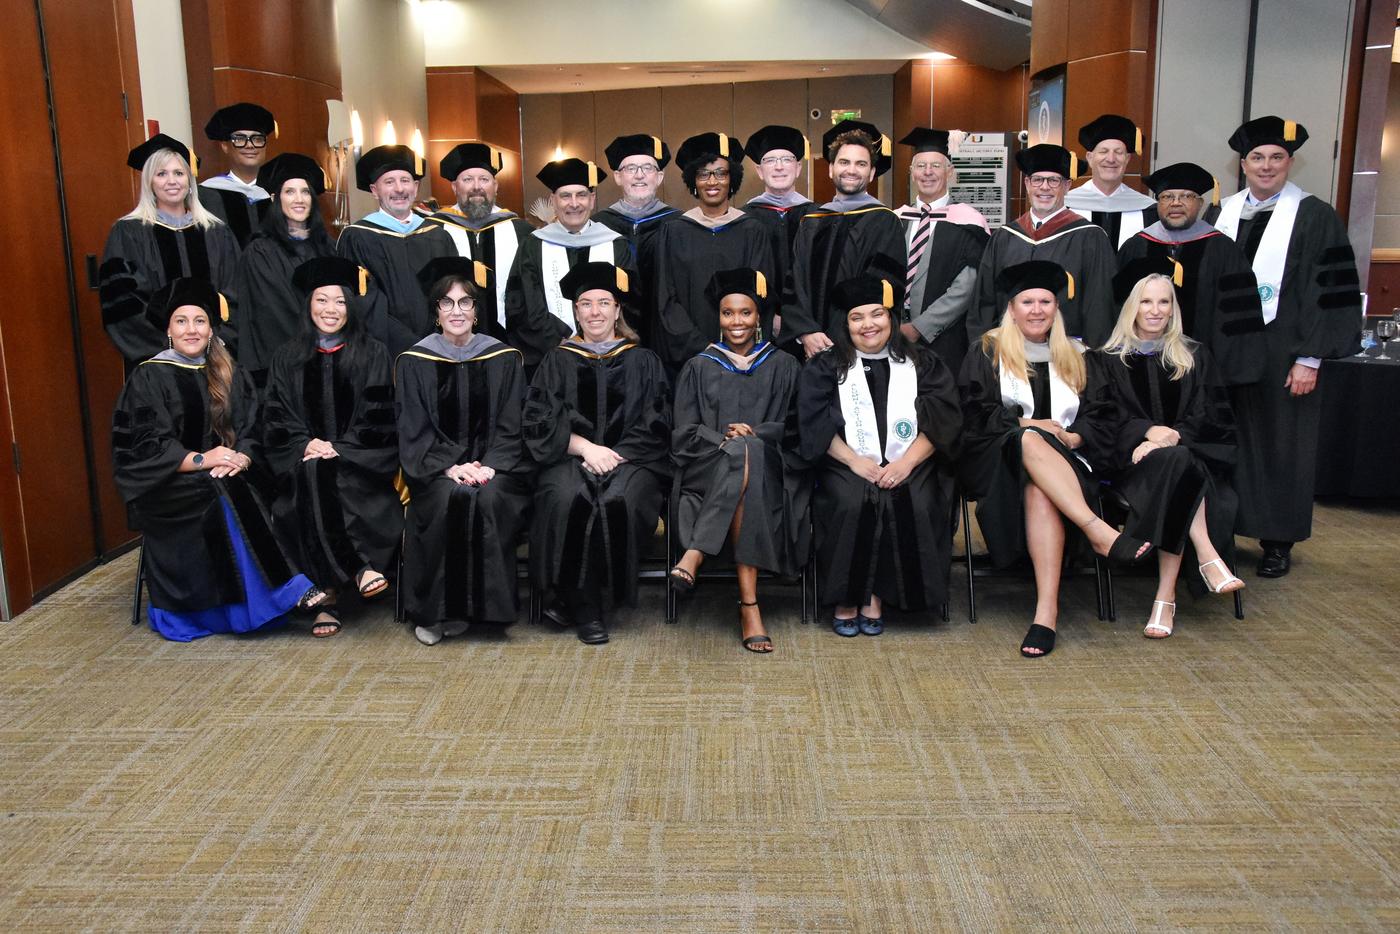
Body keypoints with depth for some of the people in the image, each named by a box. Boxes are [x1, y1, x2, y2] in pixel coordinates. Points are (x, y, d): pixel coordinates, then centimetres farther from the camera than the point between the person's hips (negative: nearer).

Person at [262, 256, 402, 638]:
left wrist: (338, 448, -12)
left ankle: (329, 594, -36)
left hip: (359, 460, -2)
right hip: (304, 457, 2)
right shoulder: (287, 358, 16)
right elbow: (276, 418, 9)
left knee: (326, 476, -34)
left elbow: (379, 418, 1)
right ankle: (362, 566, -33)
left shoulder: (373, 355, 9)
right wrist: (305, 444, -11)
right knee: (308, 478, -33)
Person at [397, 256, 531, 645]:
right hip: (436, 469, 0)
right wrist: (450, 467, -17)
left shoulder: (503, 358, 5)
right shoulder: (415, 361, 4)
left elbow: (510, 427, 2)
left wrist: (488, 466, -15)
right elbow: (414, 431, -1)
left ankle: (484, 606, -19)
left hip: (493, 465, 1)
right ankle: (435, 610, -20)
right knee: (447, 499, -32)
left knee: (490, 498, -32)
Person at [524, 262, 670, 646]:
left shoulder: (643, 362, 15)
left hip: (630, 459, 0)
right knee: (569, 497, -34)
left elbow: (654, 426, 6)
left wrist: (613, 456, -11)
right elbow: (540, 422, 5)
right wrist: (587, 448, -12)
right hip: (570, 457, 0)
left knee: (619, 500, -34)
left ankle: (572, 599, -19)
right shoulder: (558, 362, 16)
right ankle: (588, 609, -22)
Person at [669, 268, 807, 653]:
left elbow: (794, 428, 9)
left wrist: (753, 434, -10)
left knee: (749, 454, -36)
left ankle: (694, 556, -41)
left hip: (771, 468, 1)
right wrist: (725, 440, -13)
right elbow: (684, 434, 7)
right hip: (708, 470, 0)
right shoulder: (699, 368, 16)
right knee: (744, 456, -36)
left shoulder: (784, 367, 17)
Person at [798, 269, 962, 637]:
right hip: (847, 466, -1)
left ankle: (875, 594, -15)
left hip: (909, 466, 1)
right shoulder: (825, 367, 13)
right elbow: (815, 423, 0)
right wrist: (855, 460, -15)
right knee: (851, 502, -32)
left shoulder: (923, 365, 14)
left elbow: (941, 420, 3)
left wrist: (906, 462, -14)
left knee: (917, 505, -30)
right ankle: (845, 596, -15)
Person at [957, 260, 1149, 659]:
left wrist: (1073, 437, -8)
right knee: (1030, 442, -38)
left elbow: (1103, 419, 13)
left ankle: (1047, 609, -48)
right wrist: (1026, 424, -12)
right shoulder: (987, 353, 13)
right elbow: (973, 415, 1)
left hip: (1062, 461, 1)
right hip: (996, 460, -1)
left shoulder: (1076, 359, 21)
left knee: (1038, 489, -37)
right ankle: (1100, 532, -50)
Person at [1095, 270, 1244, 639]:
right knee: (1177, 465, -36)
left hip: (1192, 453, 1)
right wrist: (1148, 431, -18)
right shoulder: (1109, 359, 13)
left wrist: (1169, 438, -14)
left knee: (1174, 464, -35)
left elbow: (1208, 415, 6)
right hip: (1132, 459, -1)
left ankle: (1166, 598, -38)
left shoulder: (1195, 356, 18)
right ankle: (1207, 556, -40)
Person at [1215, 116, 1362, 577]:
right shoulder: (1222, 214, 9)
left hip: (1281, 352, -3)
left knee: (1280, 446, 4)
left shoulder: (1315, 217, -3)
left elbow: (1330, 292, -7)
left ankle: (1278, 542, 15)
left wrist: (1309, 359, -13)